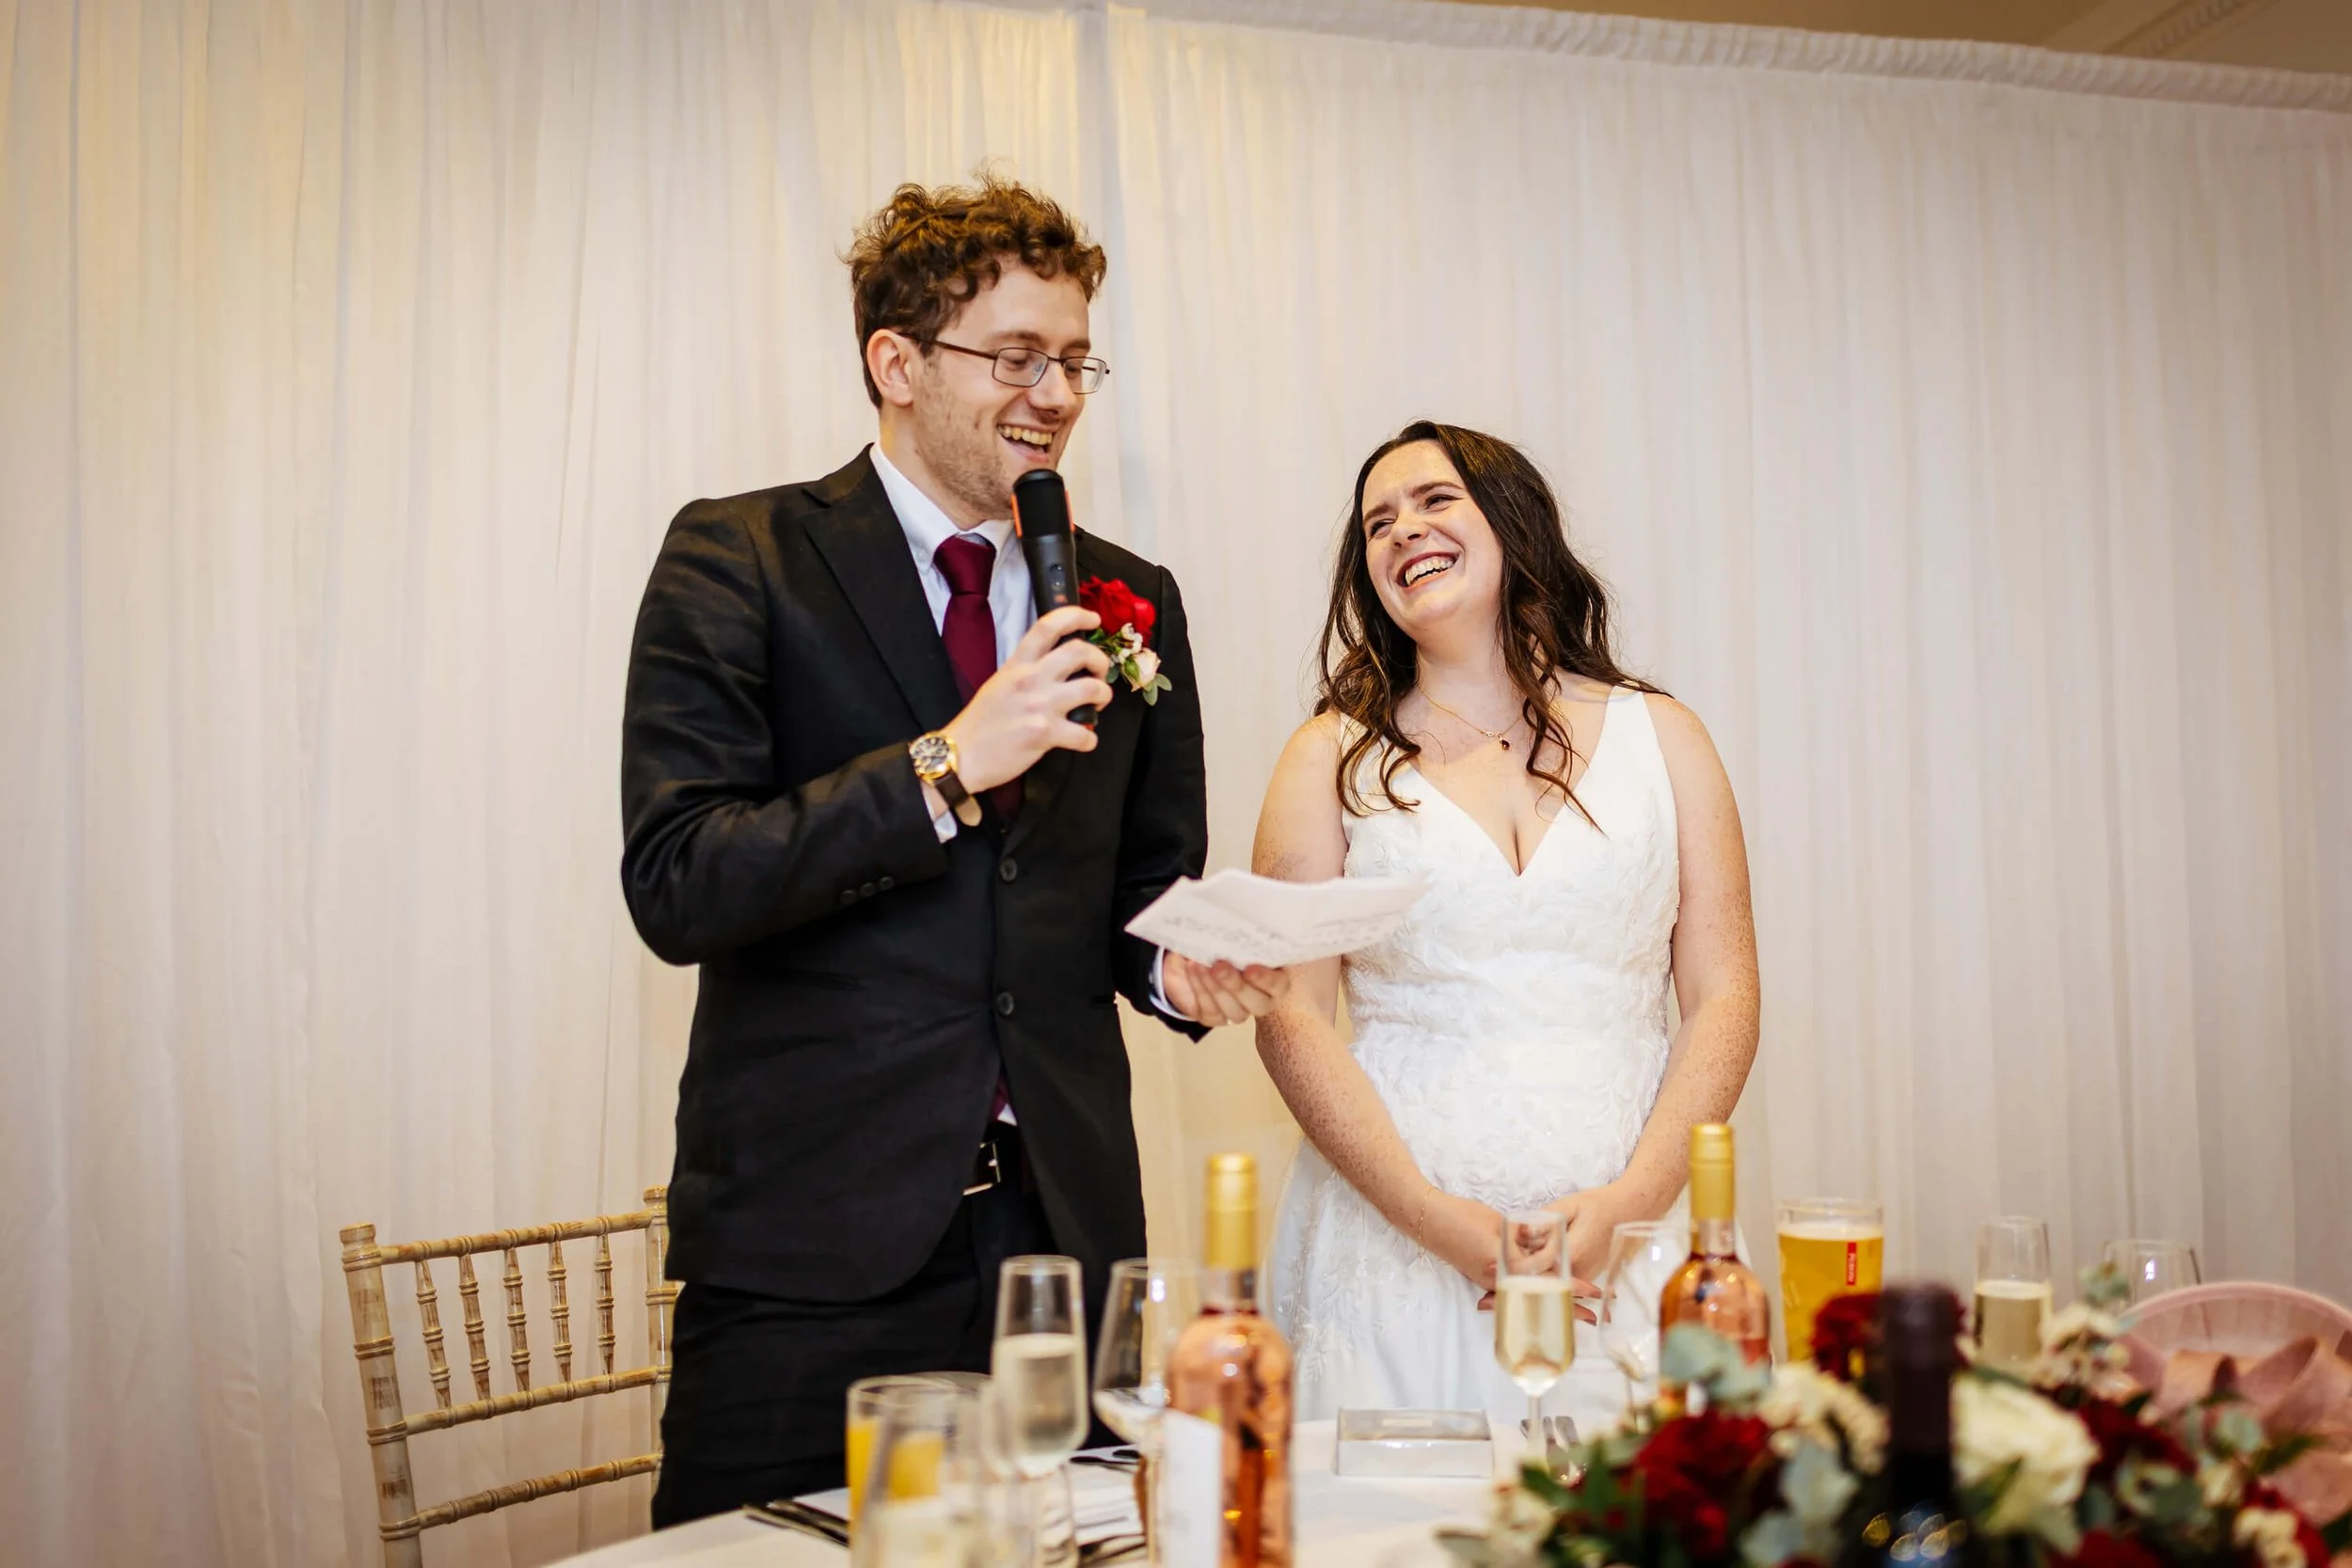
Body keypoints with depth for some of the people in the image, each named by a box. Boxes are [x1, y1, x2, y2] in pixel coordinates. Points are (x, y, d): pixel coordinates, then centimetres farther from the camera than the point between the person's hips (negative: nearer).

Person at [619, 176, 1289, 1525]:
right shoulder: (739, 559, -3)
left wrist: (1174, 963, -4)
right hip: (813, 1233, -3)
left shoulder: (1133, 600, 11)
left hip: (1064, 1224, 4)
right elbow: (675, 887, -12)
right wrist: (949, 765, -19)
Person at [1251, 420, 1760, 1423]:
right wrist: (1437, 1219, -12)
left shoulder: (1660, 737, 9)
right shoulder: (1334, 756, 6)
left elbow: (1723, 1000, 5)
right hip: (1396, 1253, -1)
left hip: (1624, 1240, 1)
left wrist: (1627, 1205, -10)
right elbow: (1291, 1017, -1)